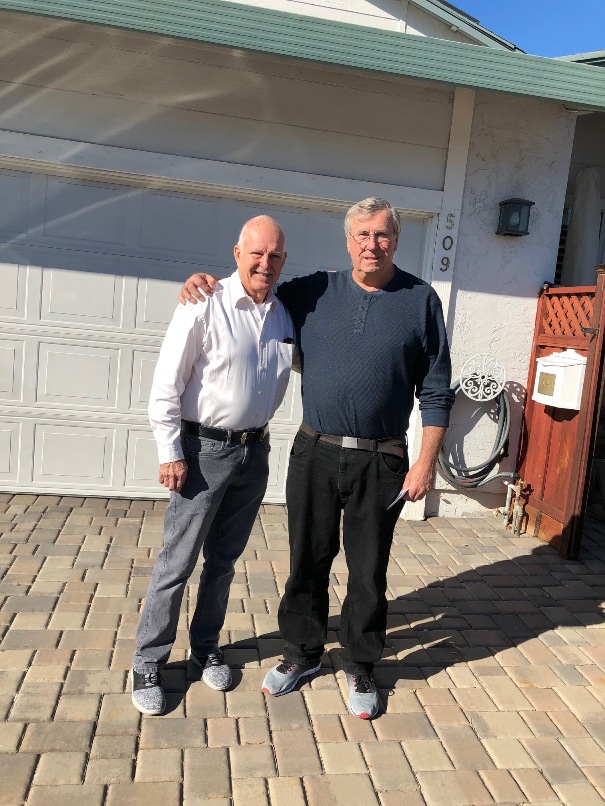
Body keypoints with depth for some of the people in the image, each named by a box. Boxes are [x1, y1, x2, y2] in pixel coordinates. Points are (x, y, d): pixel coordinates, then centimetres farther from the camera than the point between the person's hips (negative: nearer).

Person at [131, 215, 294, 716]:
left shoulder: (285, 315, 5)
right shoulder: (205, 307, -12)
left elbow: (306, 365, 20)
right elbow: (166, 385, -12)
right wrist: (171, 453, -14)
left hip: (255, 450, 5)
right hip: (204, 449, -5)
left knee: (224, 560, 17)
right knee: (177, 562, 2)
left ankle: (205, 648, 35)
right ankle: (148, 664, 20)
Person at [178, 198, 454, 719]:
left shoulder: (421, 300, -1)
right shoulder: (314, 292, 4)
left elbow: (436, 391, 0)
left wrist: (427, 461, -6)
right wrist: (206, 281, -3)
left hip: (381, 461, -2)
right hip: (315, 454, 2)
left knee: (368, 569, 11)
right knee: (308, 561, 14)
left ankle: (360, 667, 32)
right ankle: (303, 653, 36)